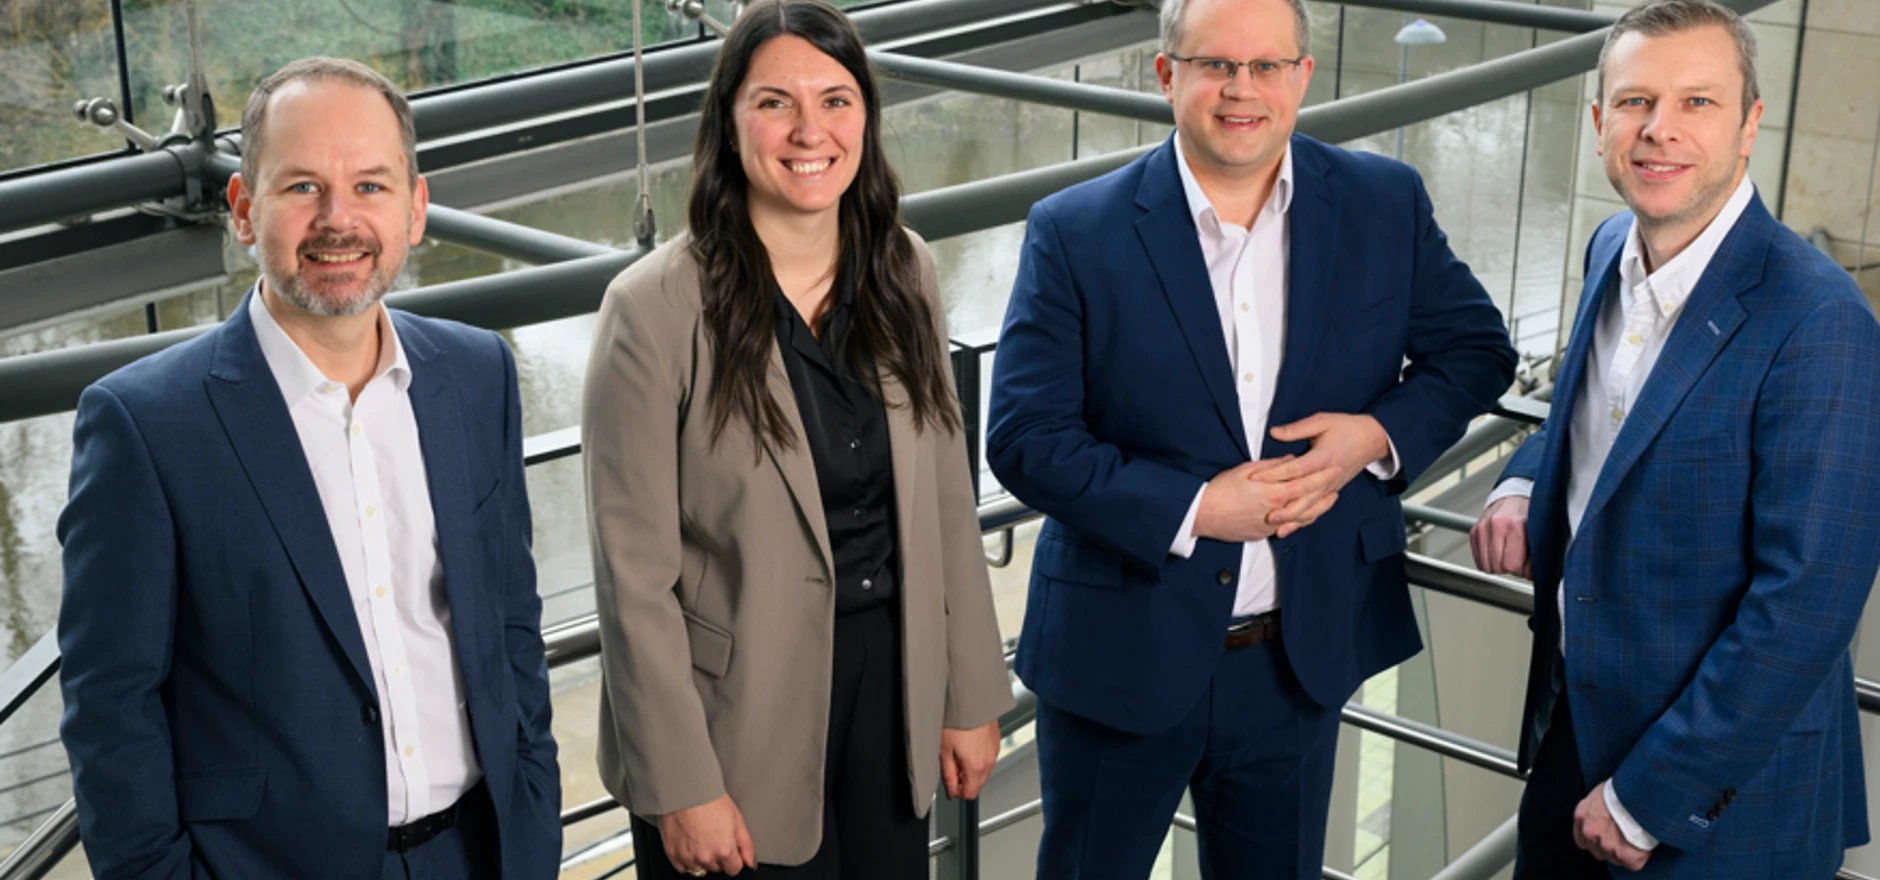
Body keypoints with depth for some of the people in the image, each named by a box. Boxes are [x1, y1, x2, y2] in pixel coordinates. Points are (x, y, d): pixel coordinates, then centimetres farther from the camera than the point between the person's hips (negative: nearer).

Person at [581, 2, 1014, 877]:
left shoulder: (902, 273, 1)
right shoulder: (654, 306, -16)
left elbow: (947, 501, 6)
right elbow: (635, 575, -14)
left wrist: (971, 697, 6)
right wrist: (682, 789, -14)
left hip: (889, 687, 5)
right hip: (738, 714, -4)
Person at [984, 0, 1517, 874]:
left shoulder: (1385, 204, -3)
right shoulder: (1075, 233, -11)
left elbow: (1476, 349, 7)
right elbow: (1024, 437, -13)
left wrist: (1379, 435, -13)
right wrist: (1191, 509, -22)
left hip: (1300, 655, 3)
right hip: (1121, 655, -2)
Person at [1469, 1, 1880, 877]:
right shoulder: (1613, 248, 0)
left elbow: (1807, 602, -24)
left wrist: (1647, 796, -19)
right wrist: (1523, 484, -3)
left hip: (1724, 793, -7)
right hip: (1573, 721, 7)